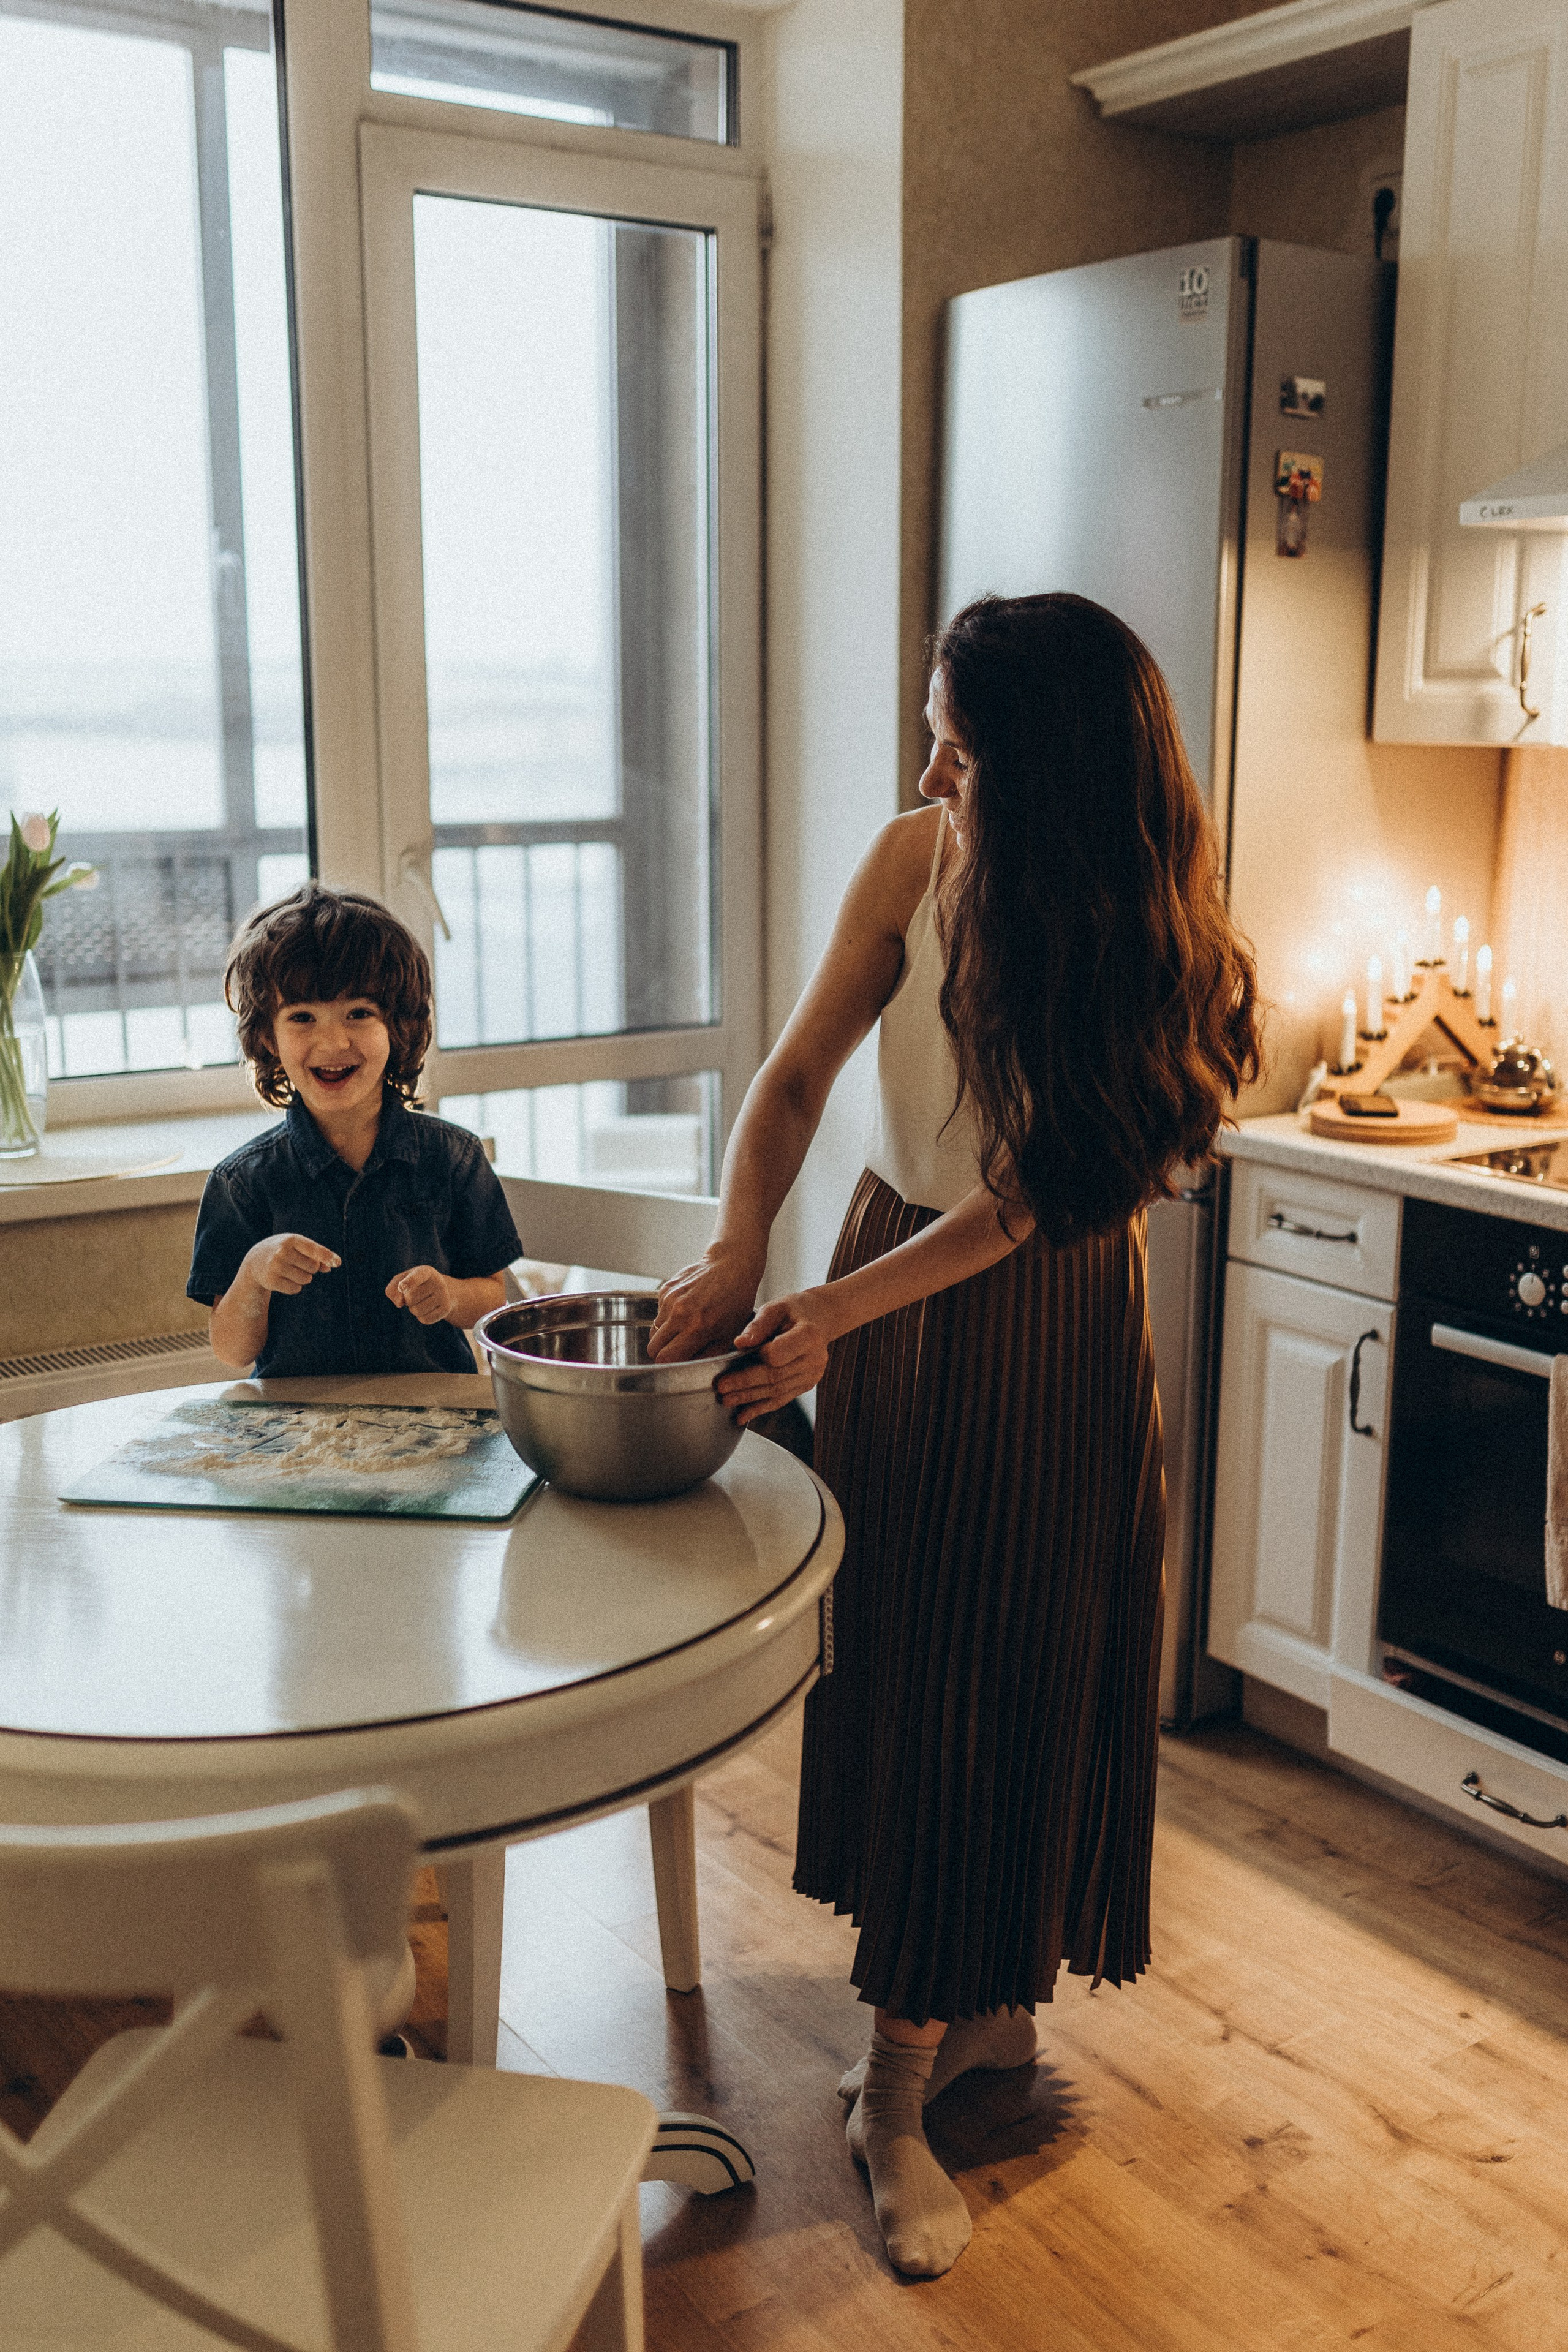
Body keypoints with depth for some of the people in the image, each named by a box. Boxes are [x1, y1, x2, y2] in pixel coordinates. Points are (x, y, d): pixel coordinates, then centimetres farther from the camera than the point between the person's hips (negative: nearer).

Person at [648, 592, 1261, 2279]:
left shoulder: (1149, 943, -20)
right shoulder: (917, 862, -12)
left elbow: (1024, 1201, -20)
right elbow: (796, 1078, -7)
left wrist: (831, 1313, -29)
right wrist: (735, 1255, -22)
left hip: (1048, 1332, -3)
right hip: (885, 1281, 3)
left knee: (1011, 1676, 4)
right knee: (896, 1650, 10)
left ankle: (901, 2081, 19)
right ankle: (986, 2009, 32)